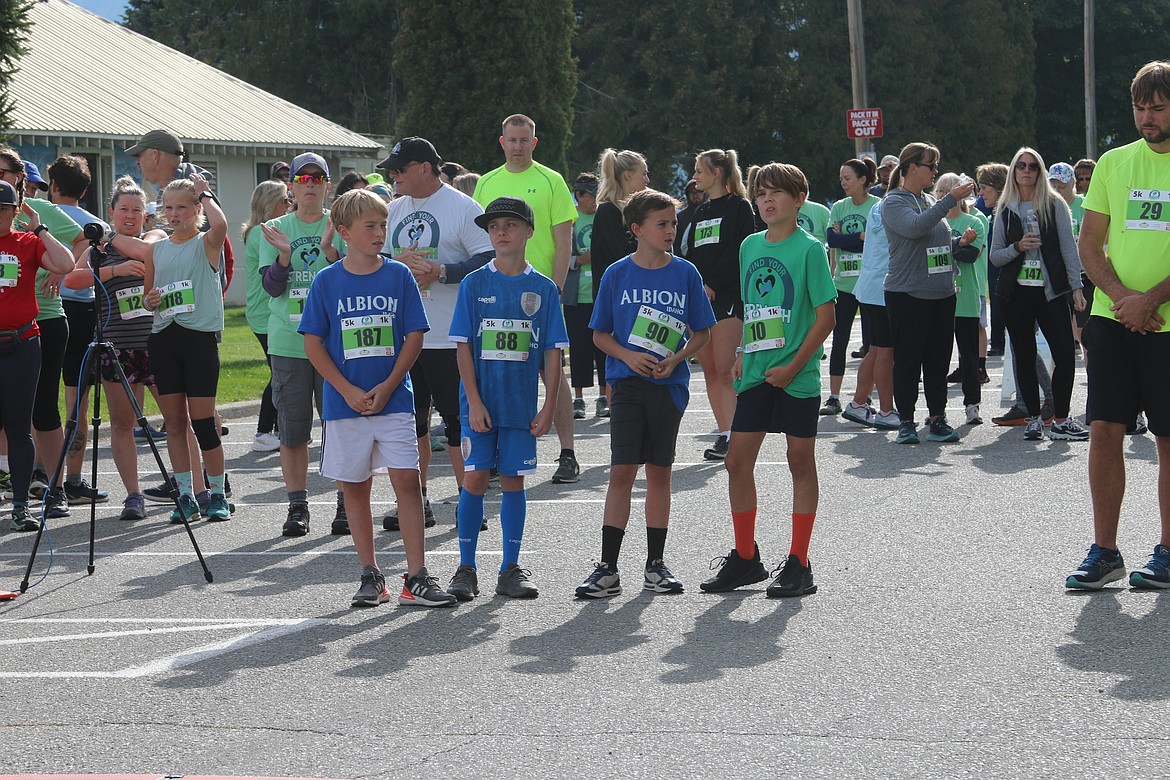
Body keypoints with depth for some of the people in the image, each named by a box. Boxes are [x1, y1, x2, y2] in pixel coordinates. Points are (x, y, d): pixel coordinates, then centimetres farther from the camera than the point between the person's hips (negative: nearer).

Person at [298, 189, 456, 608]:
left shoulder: (398, 275, 2)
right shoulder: (327, 281, 0)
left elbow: (414, 337, 1)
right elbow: (313, 344, 0)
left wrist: (387, 387, -10)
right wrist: (349, 392, -9)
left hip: (393, 400, 0)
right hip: (345, 403, 0)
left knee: (407, 480, -7)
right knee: (354, 487, 7)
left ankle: (416, 577, -5)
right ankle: (370, 576, 17)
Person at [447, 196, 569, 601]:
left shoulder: (543, 289, 3)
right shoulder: (475, 284, 0)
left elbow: (552, 351, 3)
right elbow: (463, 345, -2)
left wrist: (549, 406, -2)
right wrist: (474, 400, -10)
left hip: (522, 405, 1)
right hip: (480, 402, -1)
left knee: (513, 480, 6)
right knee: (475, 478, -3)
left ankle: (511, 569, 14)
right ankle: (466, 569, 5)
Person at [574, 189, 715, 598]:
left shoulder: (685, 273, 2)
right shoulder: (617, 274, 0)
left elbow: (702, 332, 6)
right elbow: (600, 334, 5)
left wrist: (676, 358, -11)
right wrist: (629, 356, -13)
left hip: (669, 384, 1)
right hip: (628, 383, -1)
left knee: (659, 472, 8)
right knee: (621, 472, -5)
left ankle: (655, 565, 16)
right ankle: (607, 569, -3)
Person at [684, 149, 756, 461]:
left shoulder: (739, 207, -1)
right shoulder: (700, 213, 22)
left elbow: (739, 253, -11)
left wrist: (712, 285, -16)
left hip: (728, 297, -8)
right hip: (698, 299, 8)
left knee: (725, 371, -13)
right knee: (709, 371, 4)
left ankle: (732, 436, -14)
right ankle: (724, 435, 7)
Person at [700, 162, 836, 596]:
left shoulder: (809, 248, -7)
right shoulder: (750, 247, 10)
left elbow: (826, 316, -11)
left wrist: (793, 366, -16)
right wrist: (741, 355, 8)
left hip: (797, 377, -6)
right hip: (756, 374, 6)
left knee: (801, 461, 3)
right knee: (738, 461, 5)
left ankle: (798, 565, 8)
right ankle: (745, 558, 17)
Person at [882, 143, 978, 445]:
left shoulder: (931, 201, 16)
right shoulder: (894, 202, -4)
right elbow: (916, 227, -24)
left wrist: (961, 243, 6)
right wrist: (950, 200, -23)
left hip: (942, 293, 6)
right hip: (907, 293, -6)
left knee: (939, 359, 6)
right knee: (908, 360, -2)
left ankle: (937, 420, 11)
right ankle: (906, 422, 6)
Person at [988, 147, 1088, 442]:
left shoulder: (1055, 205, 3)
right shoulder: (1005, 210, 9)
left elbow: (1069, 247, 1)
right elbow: (995, 256, 8)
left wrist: (1076, 286, -6)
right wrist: (1017, 248, -11)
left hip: (1050, 292, -2)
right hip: (1016, 292, 2)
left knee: (1065, 355, -9)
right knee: (1024, 358, 5)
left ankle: (1061, 421, -1)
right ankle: (1034, 419, 14)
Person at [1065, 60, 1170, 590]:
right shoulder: (1114, 163, 10)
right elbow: (1089, 245, 8)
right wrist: (1123, 297, -7)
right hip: (1113, 318, 3)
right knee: (1104, 429, 0)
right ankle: (1104, 552, 7)